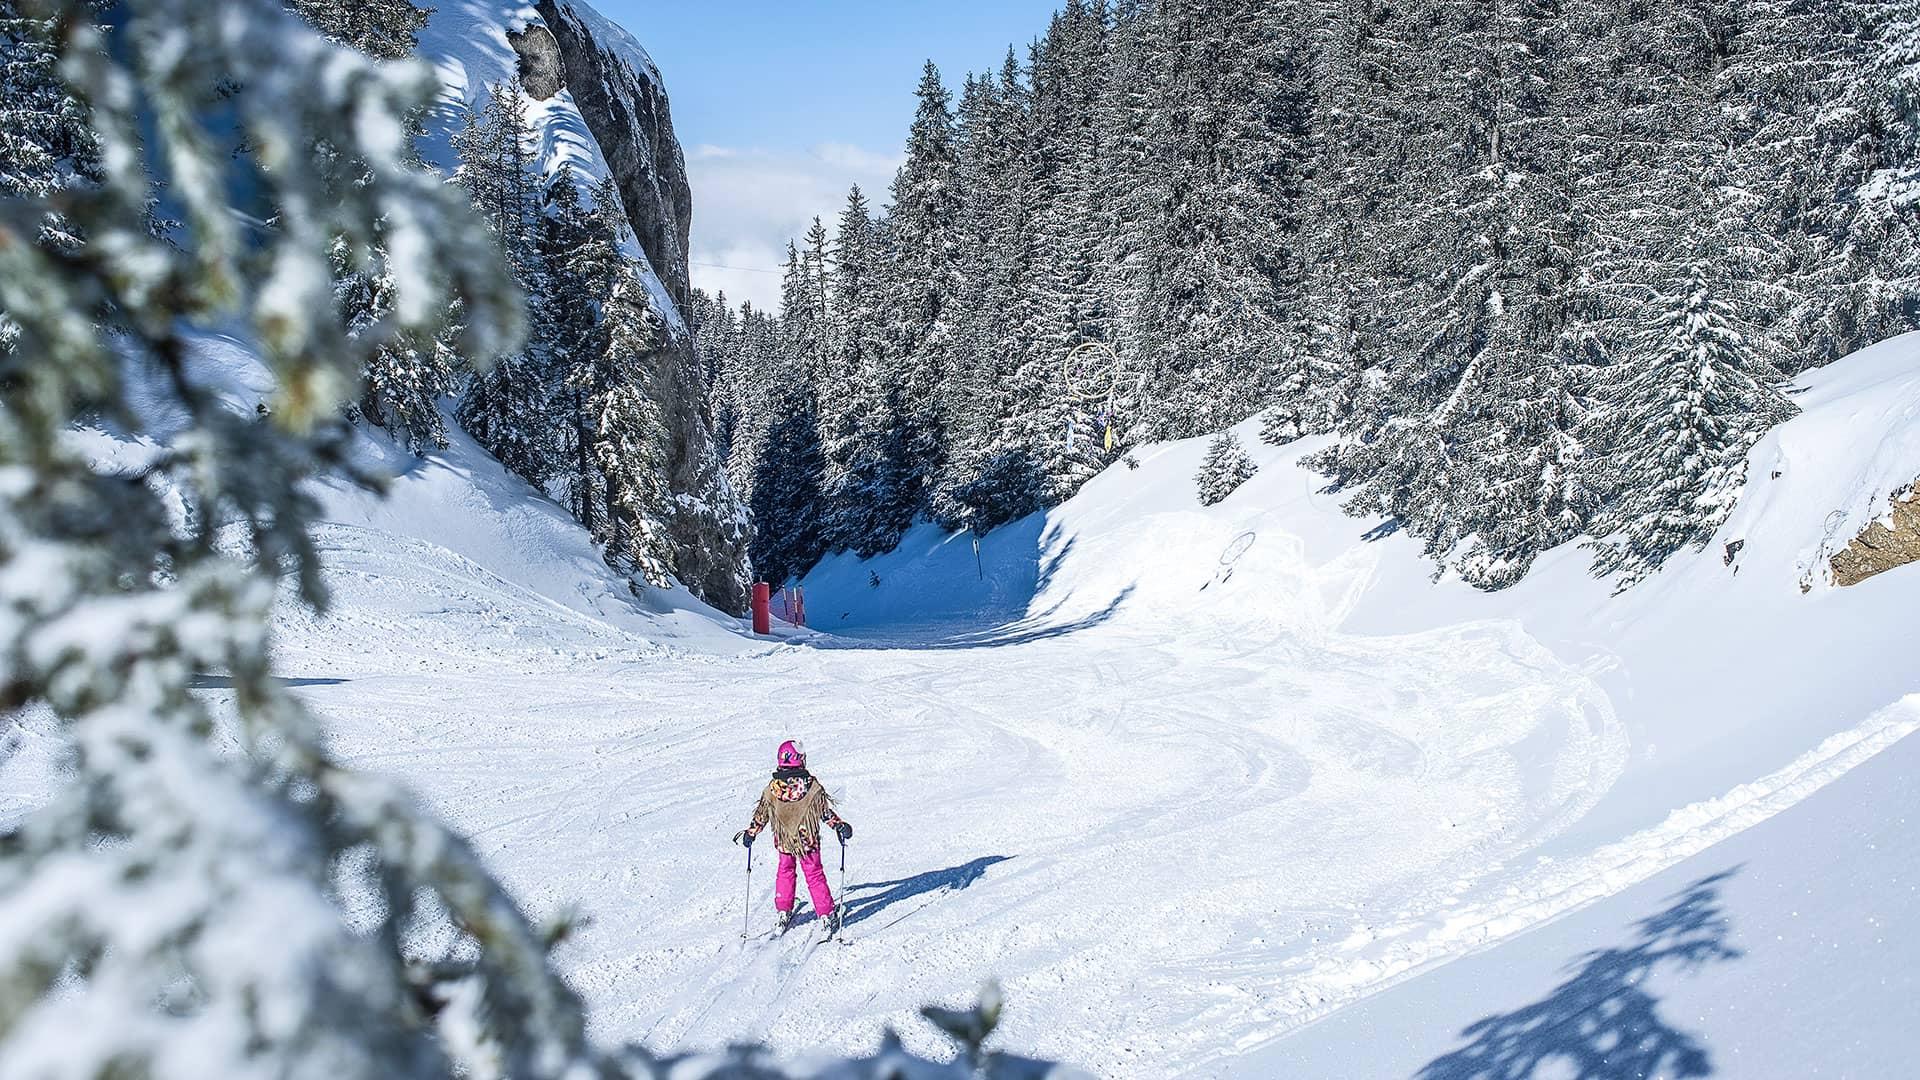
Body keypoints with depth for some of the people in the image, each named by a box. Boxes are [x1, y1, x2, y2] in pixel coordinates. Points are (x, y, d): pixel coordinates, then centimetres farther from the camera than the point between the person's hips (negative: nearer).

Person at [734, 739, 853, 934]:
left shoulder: (772, 788, -11)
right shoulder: (813, 787, -18)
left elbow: (761, 815, -2)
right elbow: (826, 812, -13)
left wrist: (750, 833, 10)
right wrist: (840, 826, -2)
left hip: (784, 842, 2)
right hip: (808, 841, -1)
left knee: (785, 873, 23)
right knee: (815, 875, 11)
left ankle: (783, 913, 23)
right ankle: (827, 914, 14)